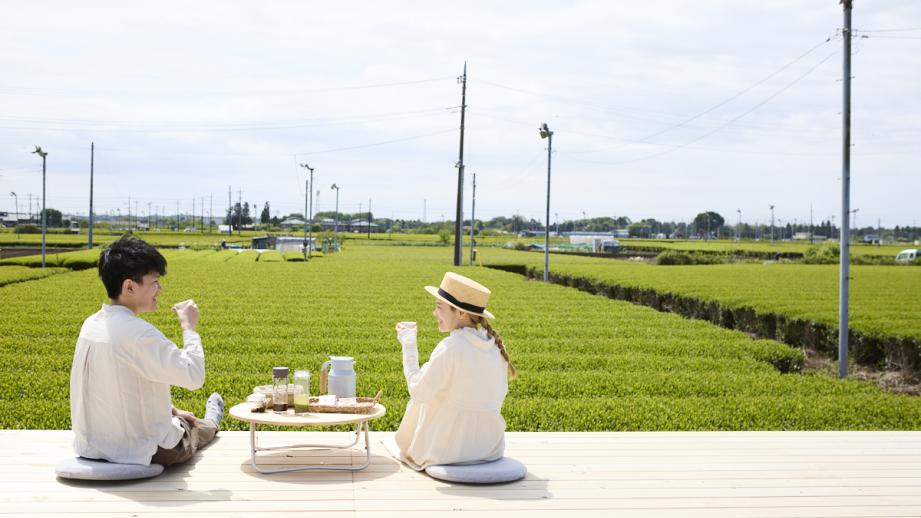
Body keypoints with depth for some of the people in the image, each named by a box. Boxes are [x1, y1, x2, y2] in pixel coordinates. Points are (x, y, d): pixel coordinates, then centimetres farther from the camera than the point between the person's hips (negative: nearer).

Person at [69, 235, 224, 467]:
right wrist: (189, 327, -13)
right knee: (193, 428, 25)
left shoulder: (91, 325, 0)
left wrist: (170, 411, 16)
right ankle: (210, 424, 59)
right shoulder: (138, 334, -28)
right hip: (139, 453, -7)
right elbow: (194, 376, -26)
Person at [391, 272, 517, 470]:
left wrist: (408, 345, -7)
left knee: (417, 404, 20)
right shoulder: (495, 346, -2)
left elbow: (418, 393, -14)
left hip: (449, 451, -5)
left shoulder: (449, 348, -21)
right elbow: (500, 394, 8)